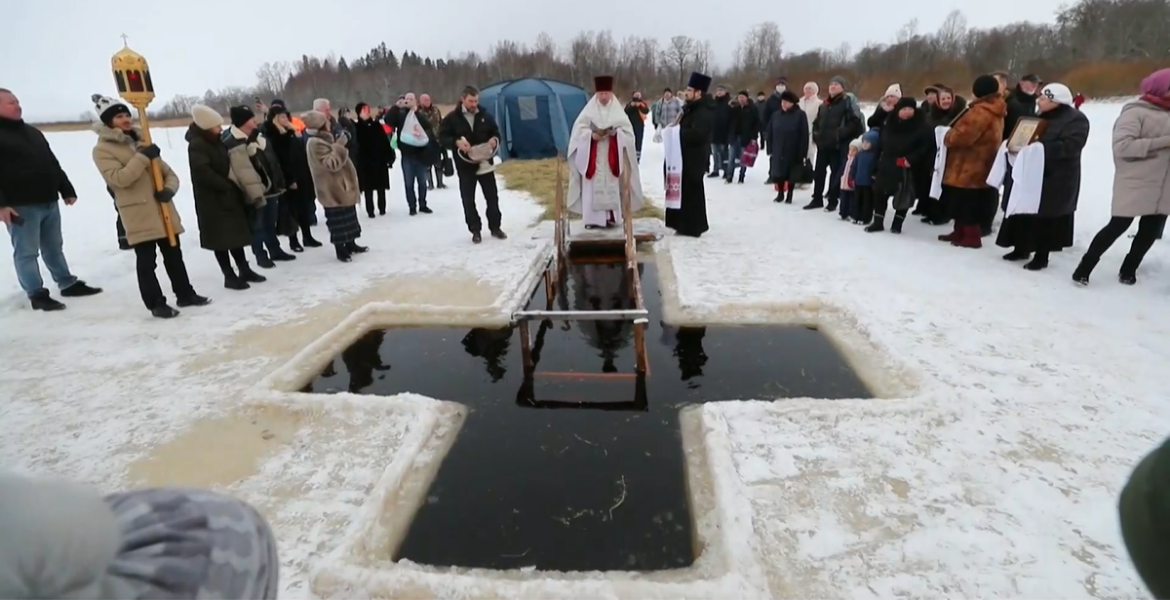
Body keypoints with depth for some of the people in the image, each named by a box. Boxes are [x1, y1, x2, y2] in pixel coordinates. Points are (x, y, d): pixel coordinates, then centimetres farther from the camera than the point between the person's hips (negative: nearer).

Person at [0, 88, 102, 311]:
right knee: (27, 252, 1)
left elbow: (53, 164, 22)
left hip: (49, 202, 7)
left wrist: (67, 190, 18)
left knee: (54, 247, 16)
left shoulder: (33, 132, 17)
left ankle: (68, 284, 25)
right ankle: (37, 295, 6)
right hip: (21, 206, -7)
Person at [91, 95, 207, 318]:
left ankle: (185, 294, 24)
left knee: (174, 255, 13)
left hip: (163, 210, 6)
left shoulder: (141, 142, 16)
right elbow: (120, 178, -18)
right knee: (147, 262, 0)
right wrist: (143, 156, -20)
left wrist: (169, 189, -8)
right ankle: (156, 303, 8)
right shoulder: (102, 150, -4)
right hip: (138, 216, -6)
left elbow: (169, 173, 13)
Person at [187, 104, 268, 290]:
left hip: (228, 196, 8)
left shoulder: (216, 142, 13)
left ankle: (244, 270, 21)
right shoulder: (197, 145, -13)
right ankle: (229, 276, 6)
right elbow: (202, 172, -23)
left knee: (236, 233, 12)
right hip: (212, 200, -8)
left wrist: (235, 187, 5)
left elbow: (227, 165, 17)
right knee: (222, 238, -1)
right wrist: (226, 186, -19)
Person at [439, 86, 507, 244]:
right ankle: (475, 230, 13)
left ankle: (495, 227, 19)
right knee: (468, 199, 2)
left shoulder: (485, 116, 5)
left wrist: (495, 139, -10)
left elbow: (495, 132, 14)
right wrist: (456, 143, -24)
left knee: (492, 196, 6)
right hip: (465, 165, -2)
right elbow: (443, 137, -4)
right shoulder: (452, 118, -3)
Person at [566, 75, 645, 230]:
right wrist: (592, 135, -17)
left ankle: (611, 217, 4)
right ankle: (593, 218, 0)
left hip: (612, 156, 1)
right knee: (593, 187, -3)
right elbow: (579, 129, -1)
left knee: (612, 186, -1)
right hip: (593, 156, -1)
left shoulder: (618, 111, 6)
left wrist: (616, 133, -16)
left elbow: (628, 131, 3)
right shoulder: (589, 110, 3)